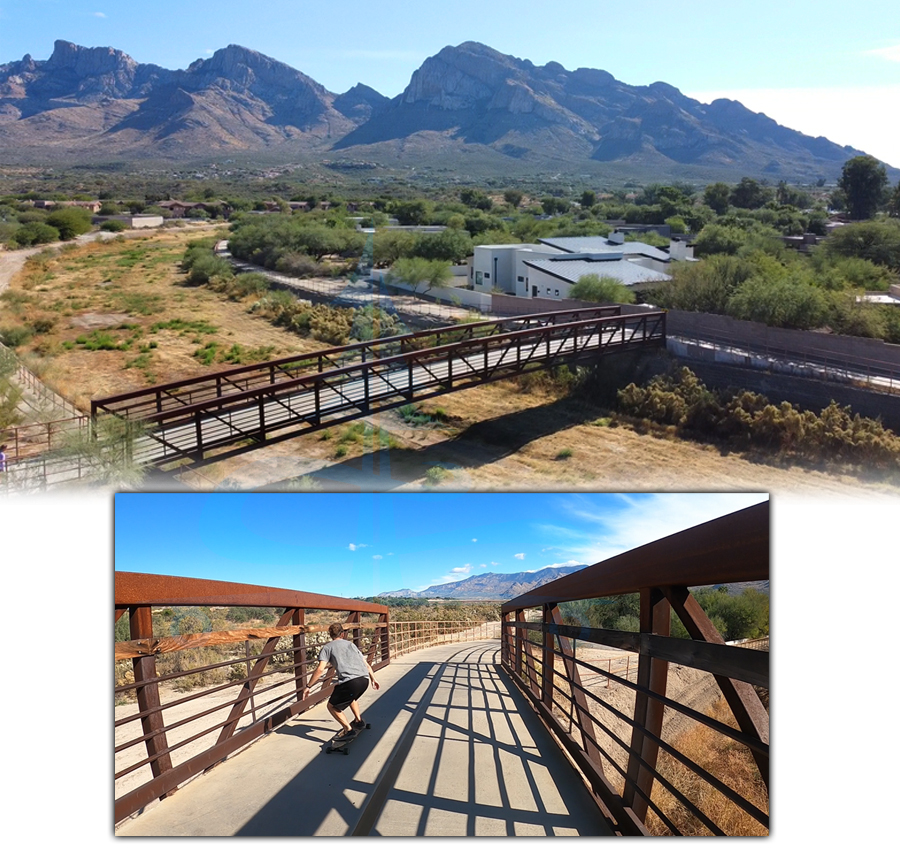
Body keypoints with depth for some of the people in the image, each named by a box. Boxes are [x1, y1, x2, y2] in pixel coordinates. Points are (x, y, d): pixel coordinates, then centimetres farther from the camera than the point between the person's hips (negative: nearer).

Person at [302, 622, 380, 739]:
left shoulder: (327, 647, 13)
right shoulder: (351, 644, 29)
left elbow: (320, 669, -1)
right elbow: (366, 664, 28)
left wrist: (308, 686, 5)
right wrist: (373, 679, 40)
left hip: (350, 681, -6)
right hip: (364, 679, 6)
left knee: (332, 706, 13)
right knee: (351, 697, 37)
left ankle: (347, 729, 0)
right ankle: (358, 720, 33)